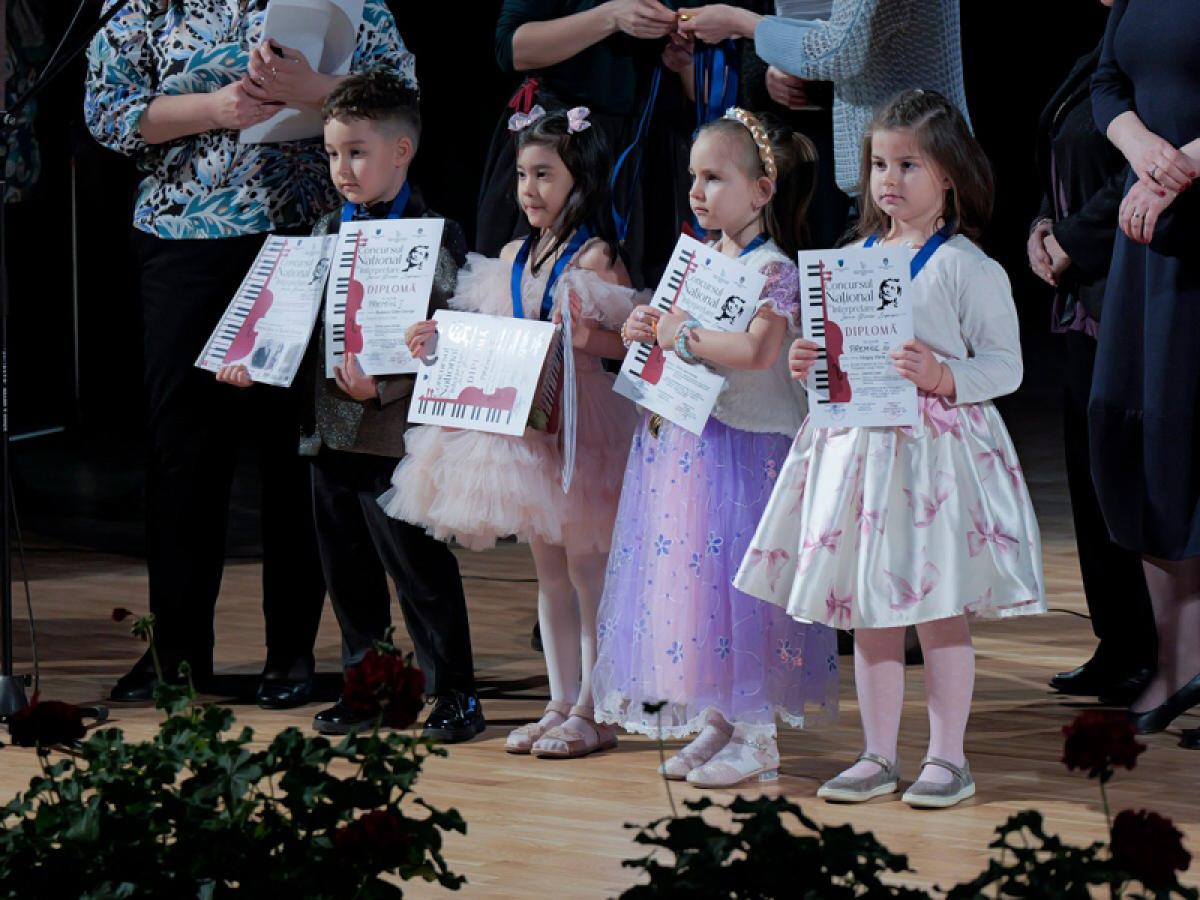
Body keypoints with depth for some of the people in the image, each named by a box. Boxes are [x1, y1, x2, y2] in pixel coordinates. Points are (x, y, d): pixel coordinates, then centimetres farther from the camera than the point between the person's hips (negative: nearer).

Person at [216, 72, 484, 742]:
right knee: (347, 570, 14)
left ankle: (455, 693, 9)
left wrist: (383, 384, -27)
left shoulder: (432, 236, -11)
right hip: (333, 430, 7)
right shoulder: (330, 232, 12)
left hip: (394, 432, -7)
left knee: (418, 567, -1)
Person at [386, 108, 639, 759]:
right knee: (549, 572, 13)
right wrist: (439, 342, 3)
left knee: (587, 569, -1)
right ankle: (561, 704, 20)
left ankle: (592, 713, 5)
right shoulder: (512, 258, 11)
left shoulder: (595, 258, -11)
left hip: (577, 423, -7)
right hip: (521, 425, 8)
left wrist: (589, 337, -34)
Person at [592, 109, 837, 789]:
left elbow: (758, 350, -28)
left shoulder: (773, 269, -13)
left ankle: (757, 737, 2)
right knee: (688, 576, 10)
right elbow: (678, 336, 21)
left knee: (737, 578, -6)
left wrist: (684, 336, -20)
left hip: (745, 448, -8)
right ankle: (714, 721, 19)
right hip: (685, 445, 8)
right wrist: (648, 331, 0)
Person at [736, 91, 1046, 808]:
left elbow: (1006, 366, -8)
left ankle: (948, 756, 8)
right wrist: (810, 366, 0)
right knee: (869, 612, 9)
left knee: (940, 608, -2)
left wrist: (944, 377, -24)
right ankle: (879, 755, 17)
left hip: (936, 448, -6)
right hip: (858, 445, 6)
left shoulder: (966, 266, -7)